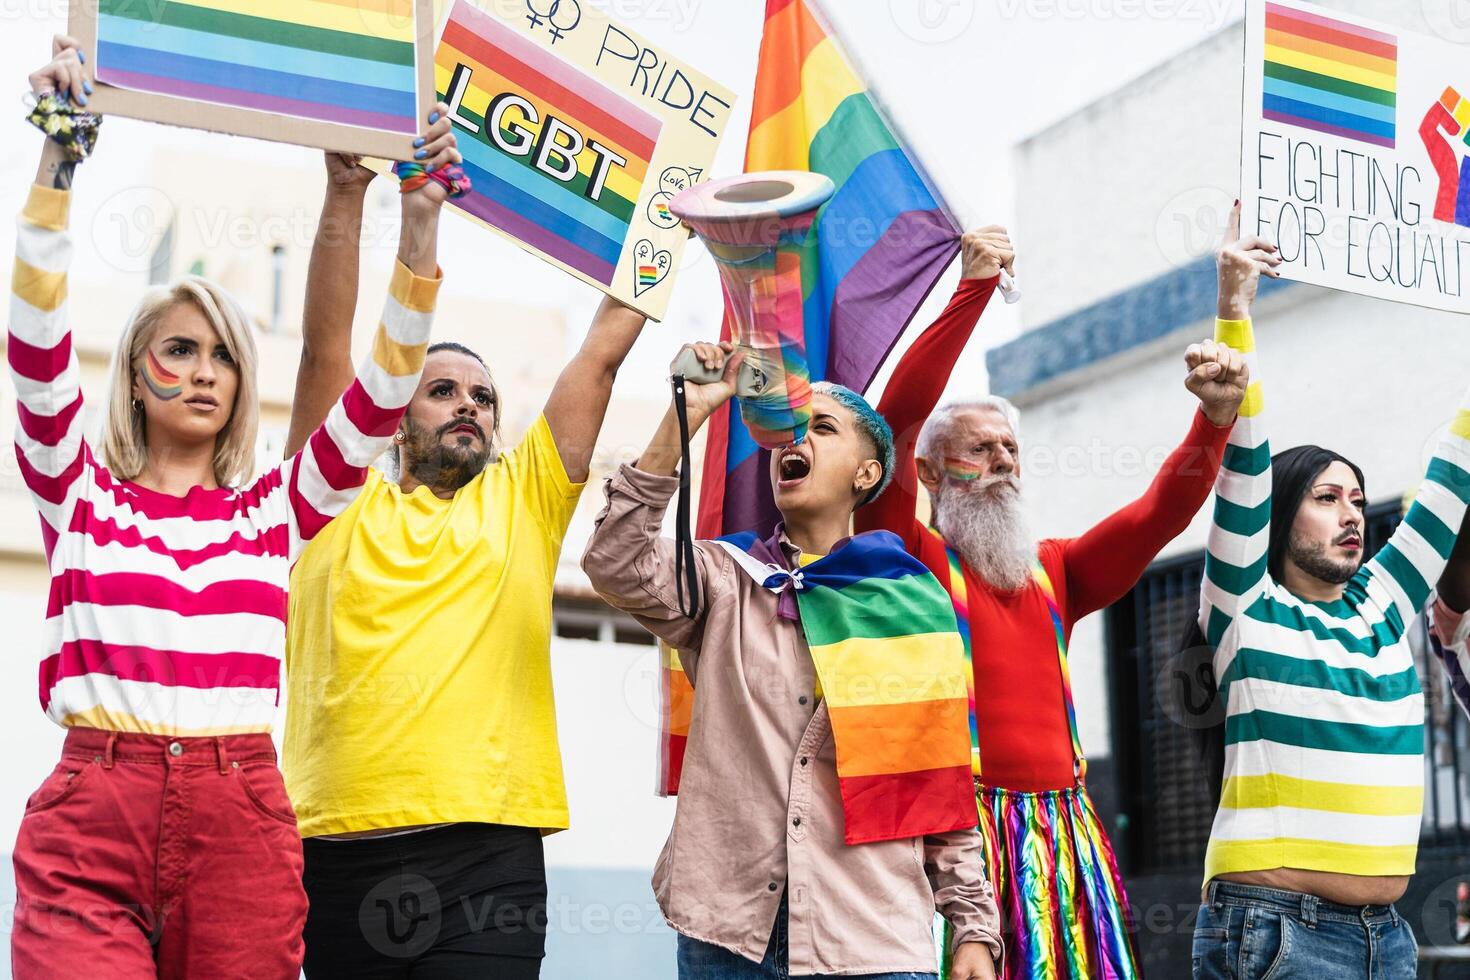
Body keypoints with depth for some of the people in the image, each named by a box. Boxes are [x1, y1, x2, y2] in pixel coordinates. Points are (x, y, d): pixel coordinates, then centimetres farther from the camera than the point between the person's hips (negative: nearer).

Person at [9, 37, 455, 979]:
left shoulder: (276, 508, 13)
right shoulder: (80, 490, 10)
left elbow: (382, 396, 6)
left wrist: (420, 226, -2)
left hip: (243, 826, 2)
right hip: (92, 817, -2)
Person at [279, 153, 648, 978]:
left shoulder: (524, 500, 15)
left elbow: (604, 354, 14)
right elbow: (325, 348, 6)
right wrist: (347, 192, 1)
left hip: (489, 854, 0)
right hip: (341, 852, 0)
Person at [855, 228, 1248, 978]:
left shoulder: (1054, 571, 19)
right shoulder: (910, 557, 3)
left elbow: (1160, 512, 11)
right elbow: (895, 422, -9)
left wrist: (1215, 418, -5)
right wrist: (973, 290, -12)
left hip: (1062, 826, 5)